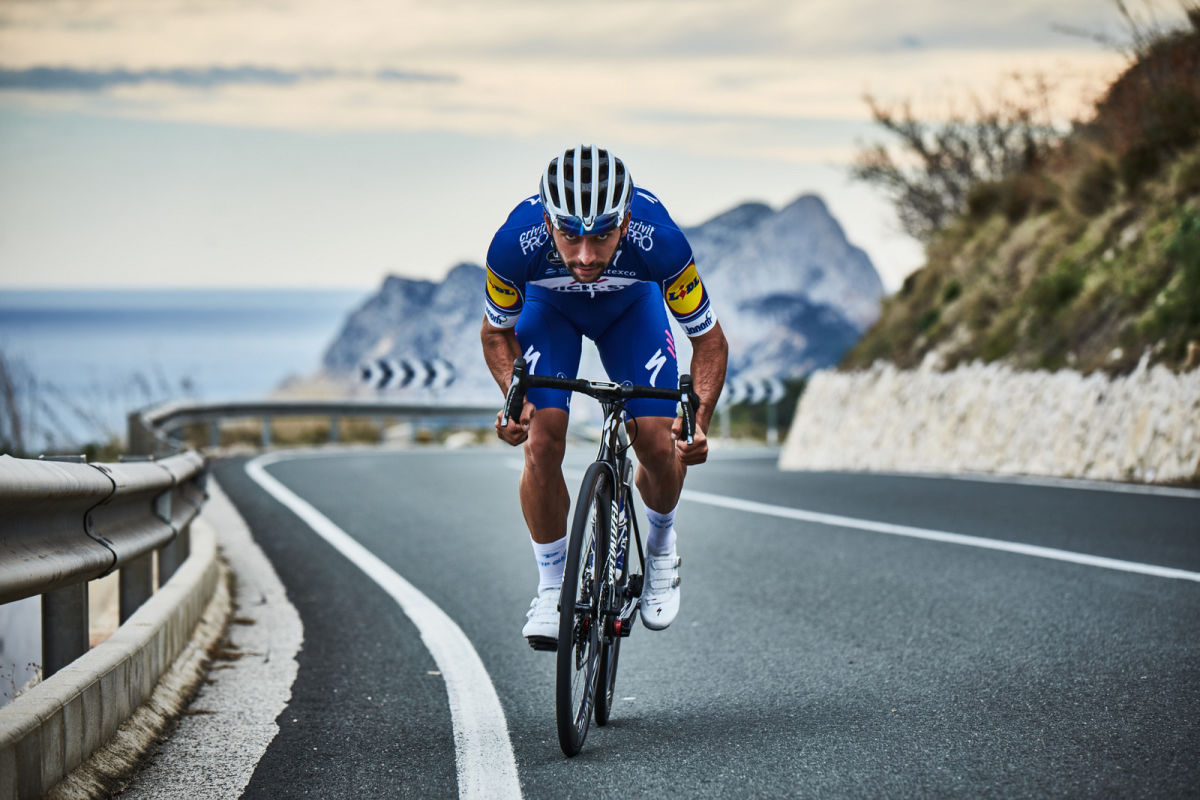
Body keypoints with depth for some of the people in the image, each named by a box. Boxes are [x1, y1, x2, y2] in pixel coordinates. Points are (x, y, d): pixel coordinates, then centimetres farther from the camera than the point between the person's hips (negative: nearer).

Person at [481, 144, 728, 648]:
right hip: (549, 305, 0)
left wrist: (699, 419, -37)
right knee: (542, 442, -17)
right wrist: (516, 397, -32)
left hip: (631, 305, 0)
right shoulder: (516, 243, -38)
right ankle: (551, 588, 3)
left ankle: (661, 546, 20)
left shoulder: (659, 242, -40)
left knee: (658, 446, -12)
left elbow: (709, 340, -23)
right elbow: (496, 332, -15)